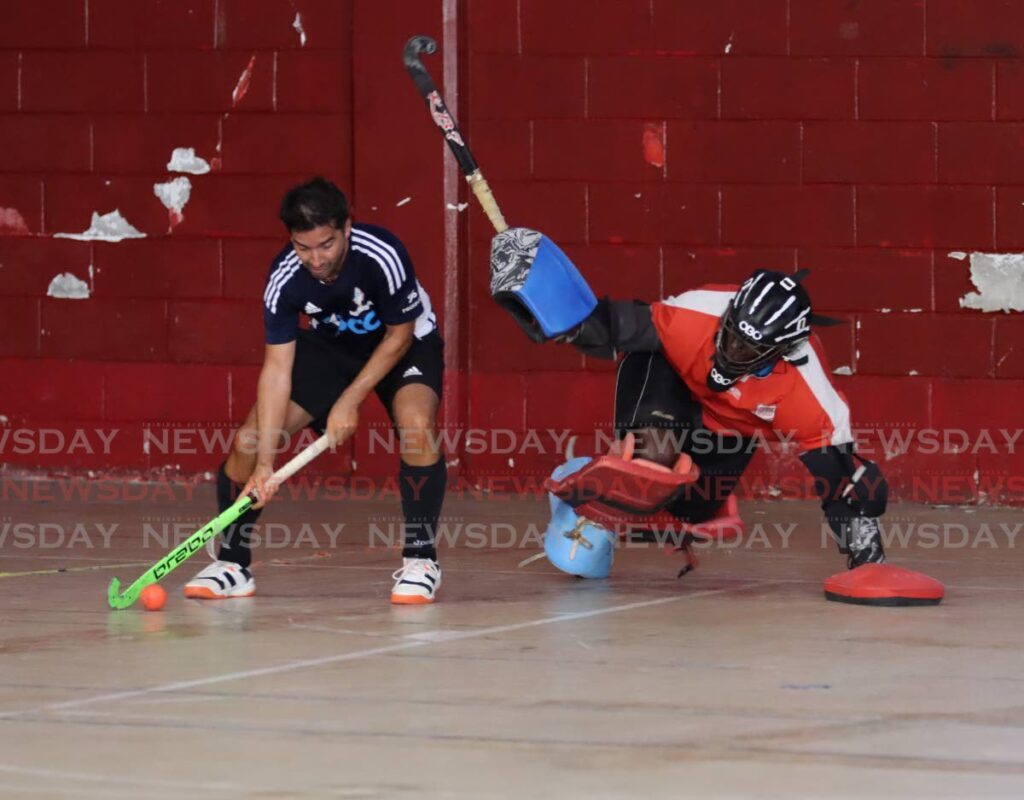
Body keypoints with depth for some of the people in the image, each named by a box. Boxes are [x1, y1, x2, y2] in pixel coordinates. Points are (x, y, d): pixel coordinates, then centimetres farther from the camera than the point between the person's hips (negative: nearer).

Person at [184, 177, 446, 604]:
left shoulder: (382, 256, -35)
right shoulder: (284, 280, -26)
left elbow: (398, 336, -19)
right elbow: (277, 368, -24)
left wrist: (351, 400, -22)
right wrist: (265, 462, -31)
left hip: (405, 342, -3)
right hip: (330, 345, 3)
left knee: (416, 424, -34)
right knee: (248, 440, -10)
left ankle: (420, 561, -19)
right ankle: (232, 566, 7)